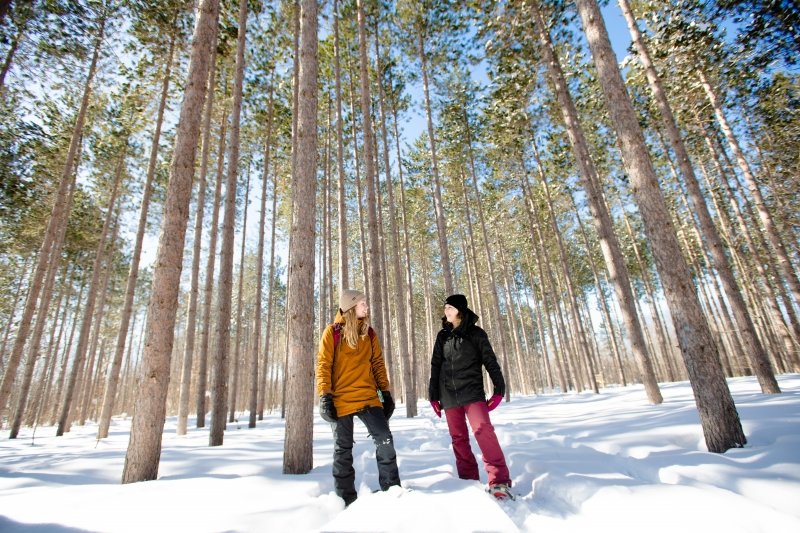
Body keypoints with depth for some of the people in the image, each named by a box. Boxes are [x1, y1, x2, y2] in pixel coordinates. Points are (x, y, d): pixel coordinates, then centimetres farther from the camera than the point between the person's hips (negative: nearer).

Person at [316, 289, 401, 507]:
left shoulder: (369, 333, 9)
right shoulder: (332, 332, -3)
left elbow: (378, 364, 12)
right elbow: (323, 365, -6)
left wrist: (385, 391, 8)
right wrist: (325, 396, -13)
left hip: (368, 398, 3)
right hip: (341, 399, -3)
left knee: (385, 440, -3)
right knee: (343, 450, 8)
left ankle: (391, 488, 12)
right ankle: (346, 498, 22)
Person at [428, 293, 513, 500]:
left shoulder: (476, 333, 1)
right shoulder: (442, 336, 9)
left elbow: (490, 361, 0)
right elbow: (435, 366, 13)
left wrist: (499, 388, -7)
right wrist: (433, 395, 11)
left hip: (472, 391, -4)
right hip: (449, 395, 4)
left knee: (483, 430, -20)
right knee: (458, 438, 6)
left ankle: (499, 481, -14)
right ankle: (469, 480, 17)